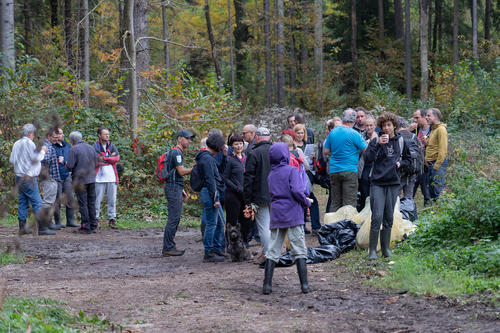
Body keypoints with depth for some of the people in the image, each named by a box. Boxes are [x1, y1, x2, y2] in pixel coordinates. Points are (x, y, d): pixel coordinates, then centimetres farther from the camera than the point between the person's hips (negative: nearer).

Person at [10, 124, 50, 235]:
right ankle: (42, 228, -12)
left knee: (23, 202, 11)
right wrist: (43, 151, 2)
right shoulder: (29, 143, -11)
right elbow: (35, 158, -15)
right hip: (29, 178, -8)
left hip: (19, 178, 8)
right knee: (37, 202, -8)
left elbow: (12, 160, 16)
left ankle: (22, 227, 10)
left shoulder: (16, 144, 12)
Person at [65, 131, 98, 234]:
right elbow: (95, 164, 16)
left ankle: (86, 228, -2)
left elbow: (70, 166, -14)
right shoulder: (91, 148, 9)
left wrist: (67, 166, 9)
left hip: (80, 180, -5)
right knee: (91, 202, 12)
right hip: (91, 179, 5)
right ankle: (93, 225, 14)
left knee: (83, 204, -2)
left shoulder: (74, 149, -10)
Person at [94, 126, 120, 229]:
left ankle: (112, 219, 9)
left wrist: (103, 158, -8)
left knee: (112, 200, 3)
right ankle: (95, 219, 6)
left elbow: (117, 158, -2)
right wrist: (110, 158, -8)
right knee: (97, 200, -2)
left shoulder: (112, 146, 13)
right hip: (99, 177, -3)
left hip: (111, 177, 3)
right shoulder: (95, 147, 1)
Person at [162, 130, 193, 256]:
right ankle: (167, 249, -10)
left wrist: (182, 190, 22)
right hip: (173, 189, -11)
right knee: (173, 218, -11)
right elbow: (181, 171, -17)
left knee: (176, 218, 11)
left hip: (176, 189, 11)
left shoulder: (178, 152, 21)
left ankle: (171, 247, 14)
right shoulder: (176, 152, -12)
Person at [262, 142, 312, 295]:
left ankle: (267, 285, 2)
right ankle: (304, 285, -2)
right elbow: (296, 191, -16)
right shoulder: (291, 170, -7)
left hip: (276, 215, 5)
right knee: (299, 249, 0)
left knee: (273, 250, 6)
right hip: (292, 214, -5)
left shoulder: (271, 175, 11)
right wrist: (306, 202, 2)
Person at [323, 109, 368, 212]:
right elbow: (367, 150, -5)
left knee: (335, 203, 11)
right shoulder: (353, 134, -9)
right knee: (349, 204, -4)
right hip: (349, 171, -5)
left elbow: (325, 151, 13)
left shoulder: (333, 132, 8)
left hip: (334, 171, 6)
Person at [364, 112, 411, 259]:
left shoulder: (401, 141, 9)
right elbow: (367, 159, -13)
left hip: (393, 182, 3)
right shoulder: (376, 141, -1)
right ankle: (372, 250, -4)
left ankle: (385, 248, 18)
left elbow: (408, 158, 22)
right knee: (377, 216, -10)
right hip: (377, 182, -3)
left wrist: (400, 163, 1)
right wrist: (378, 144, -22)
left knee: (389, 217, 8)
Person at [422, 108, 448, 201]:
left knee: (438, 190, -11)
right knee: (431, 191, 11)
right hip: (431, 164, 10)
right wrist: (426, 144, 7)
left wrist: (436, 165, -20)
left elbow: (443, 150, -17)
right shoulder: (432, 130, 21)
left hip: (438, 163, -10)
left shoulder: (441, 129, -10)